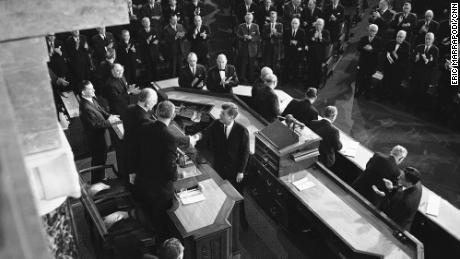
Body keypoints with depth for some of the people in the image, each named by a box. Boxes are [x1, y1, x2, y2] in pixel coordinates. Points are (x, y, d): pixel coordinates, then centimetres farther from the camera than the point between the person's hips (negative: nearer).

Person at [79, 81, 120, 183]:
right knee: (98, 163, 9)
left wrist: (109, 116, -5)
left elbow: (101, 111, 13)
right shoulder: (86, 108, -30)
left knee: (101, 160, 28)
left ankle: (101, 179, 48)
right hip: (97, 140, -10)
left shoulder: (93, 100, -1)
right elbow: (95, 125, -29)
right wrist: (109, 121, -24)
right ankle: (97, 183, 29)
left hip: (101, 137, 10)